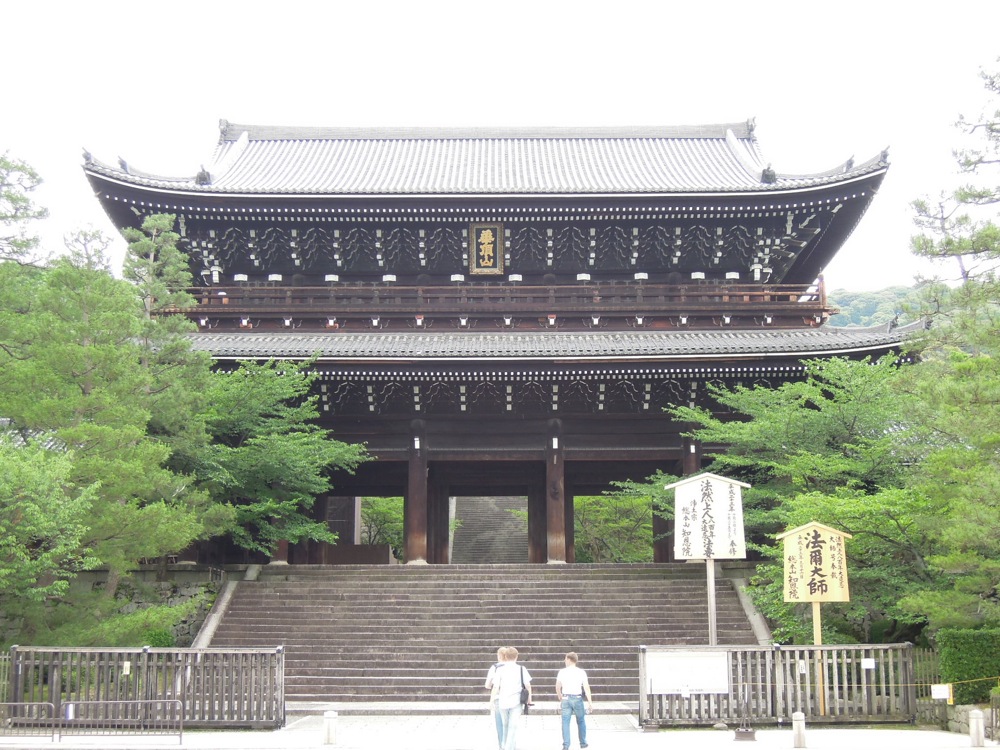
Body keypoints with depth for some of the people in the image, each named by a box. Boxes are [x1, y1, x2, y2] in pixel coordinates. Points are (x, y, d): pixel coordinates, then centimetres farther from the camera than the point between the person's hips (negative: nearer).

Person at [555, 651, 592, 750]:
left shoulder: (562, 672, -1)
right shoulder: (581, 672, -5)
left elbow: (557, 688, 4)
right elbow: (586, 688, -10)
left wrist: (560, 699, 19)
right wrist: (590, 702, -9)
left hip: (566, 699, 0)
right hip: (577, 698, 0)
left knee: (565, 722, 3)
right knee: (581, 721, 16)